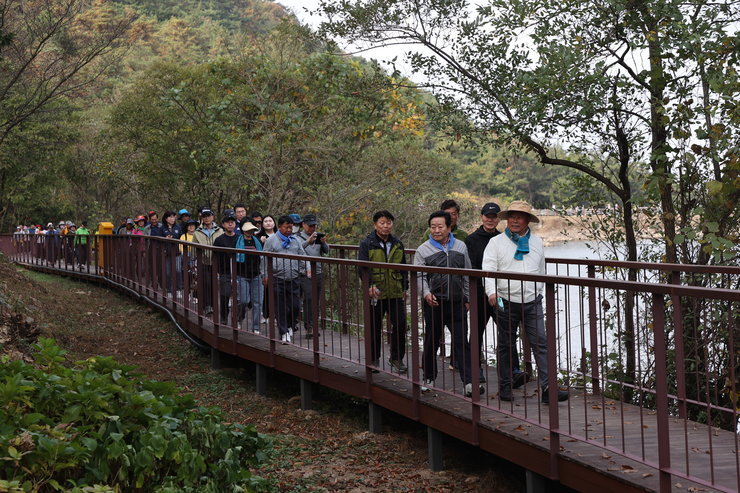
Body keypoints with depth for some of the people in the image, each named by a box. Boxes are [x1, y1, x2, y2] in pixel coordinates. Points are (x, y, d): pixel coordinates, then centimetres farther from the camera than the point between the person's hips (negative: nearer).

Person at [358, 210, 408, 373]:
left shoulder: (397, 244, 11)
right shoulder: (367, 244, -3)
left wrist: (405, 288, 14)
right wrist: (370, 286, -24)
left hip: (395, 293, 3)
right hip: (375, 293, -3)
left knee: (400, 324, -5)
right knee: (374, 328, 7)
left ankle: (396, 358, 11)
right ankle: (373, 360, 21)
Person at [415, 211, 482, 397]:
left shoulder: (460, 247, 10)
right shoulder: (423, 250, 2)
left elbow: (467, 275, 15)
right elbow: (419, 276, -2)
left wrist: (468, 298, 12)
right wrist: (426, 293, -19)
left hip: (457, 303, 1)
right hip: (434, 303, -1)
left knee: (461, 342, -4)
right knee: (432, 341, 10)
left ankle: (469, 382, -8)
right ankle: (429, 378, 25)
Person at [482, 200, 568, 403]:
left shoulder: (537, 242, 12)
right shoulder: (496, 242, 2)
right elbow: (488, 270, -8)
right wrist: (492, 292, -24)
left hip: (532, 302, 2)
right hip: (506, 302, -2)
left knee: (541, 343, -8)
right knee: (506, 346, 8)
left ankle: (547, 387, -12)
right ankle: (505, 387, 18)